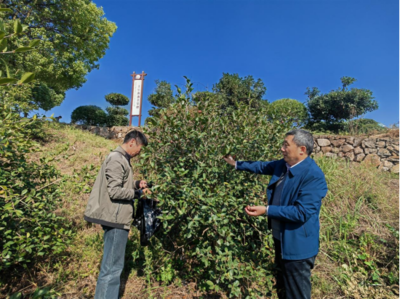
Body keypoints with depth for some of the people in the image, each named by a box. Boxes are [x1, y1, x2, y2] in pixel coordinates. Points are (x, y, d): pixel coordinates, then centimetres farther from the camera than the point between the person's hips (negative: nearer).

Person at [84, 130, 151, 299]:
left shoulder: (121, 159, 14)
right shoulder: (117, 160, -18)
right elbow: (114, 191, -23)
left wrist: (136, 184, 5)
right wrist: (138, 193, -14)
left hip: (117, 218, 10)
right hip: (116, 219, -10)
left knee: (113, 265, 21)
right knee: (112, 267, 1)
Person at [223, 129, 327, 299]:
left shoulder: (314, 176, -26)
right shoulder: (283, 165, -1)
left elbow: (302, 212, -30)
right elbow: (262, 167, 17)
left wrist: (266, 210, -29)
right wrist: (236, 164, 21)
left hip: (297, 245, -8)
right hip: (281, 239, 8)